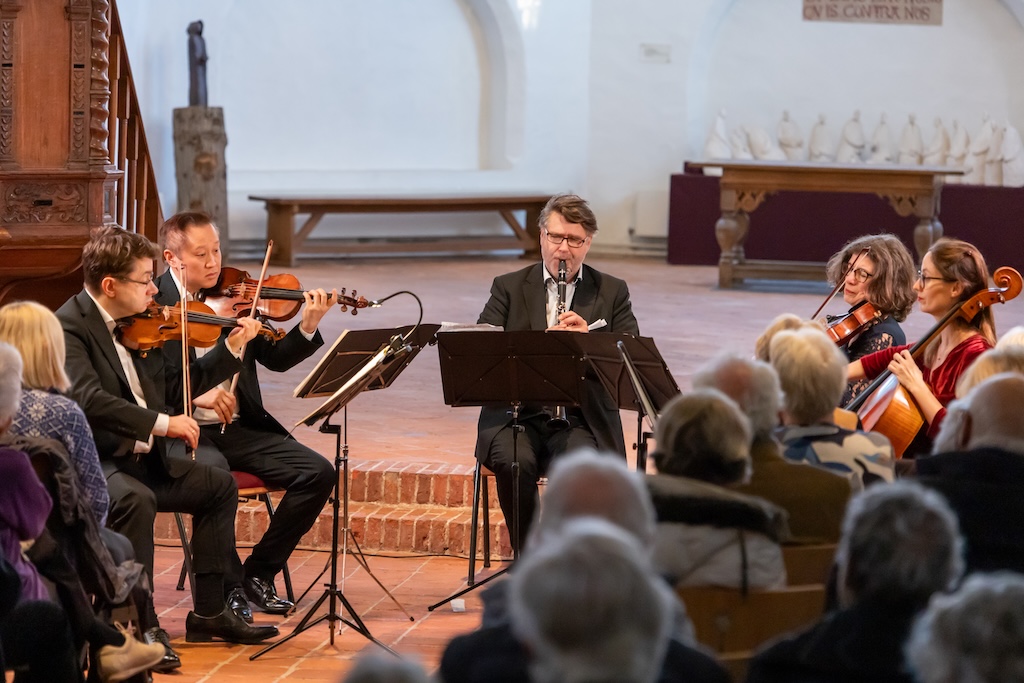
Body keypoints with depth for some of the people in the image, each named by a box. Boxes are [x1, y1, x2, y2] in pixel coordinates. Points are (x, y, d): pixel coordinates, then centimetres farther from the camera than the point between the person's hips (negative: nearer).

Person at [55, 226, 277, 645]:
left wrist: (231, 349, 13)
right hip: (91, 462, -9)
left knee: (220, 486, 8)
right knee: (135, 499, -35)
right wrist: (161, 423, -32)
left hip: (143, 458, 9)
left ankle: (209, 613, 12)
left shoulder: (138, 326, 11)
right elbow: (87, 399, -31)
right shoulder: (68, 326, -16)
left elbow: (173, 385, 21)